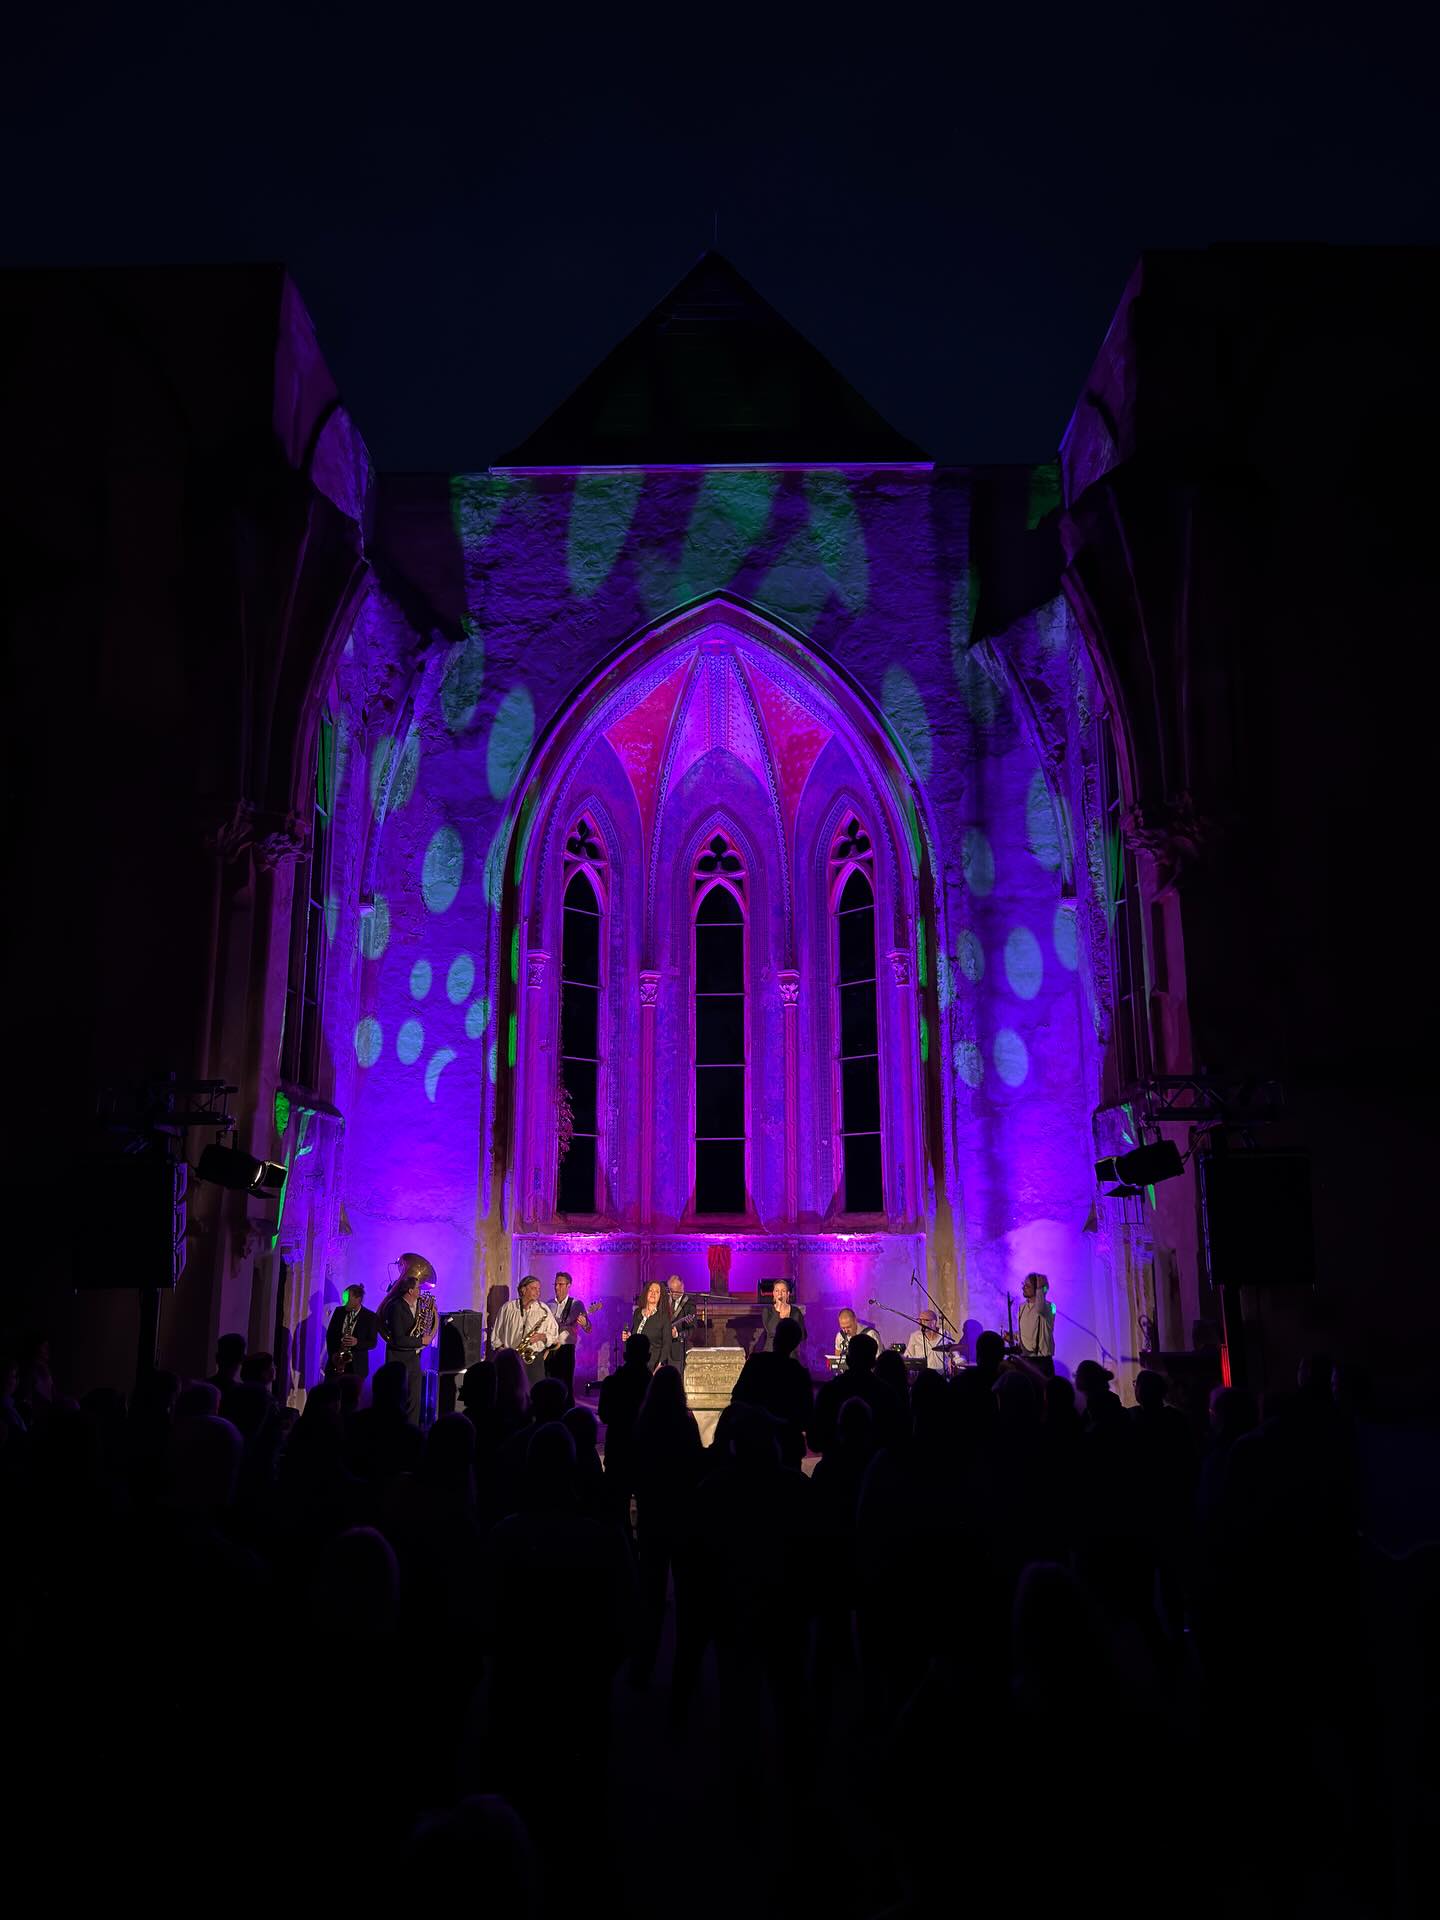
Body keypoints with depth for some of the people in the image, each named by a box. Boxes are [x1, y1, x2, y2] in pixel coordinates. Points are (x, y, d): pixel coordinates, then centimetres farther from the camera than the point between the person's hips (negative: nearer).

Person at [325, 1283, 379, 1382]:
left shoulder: (370, 1317, -3)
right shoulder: (339, 1311, 7)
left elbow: (373, 1342, -3)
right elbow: (329, 1334, 10)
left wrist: (357, 1342, -21)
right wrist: (332, 1354, -3)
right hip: (335, 1361, 3)